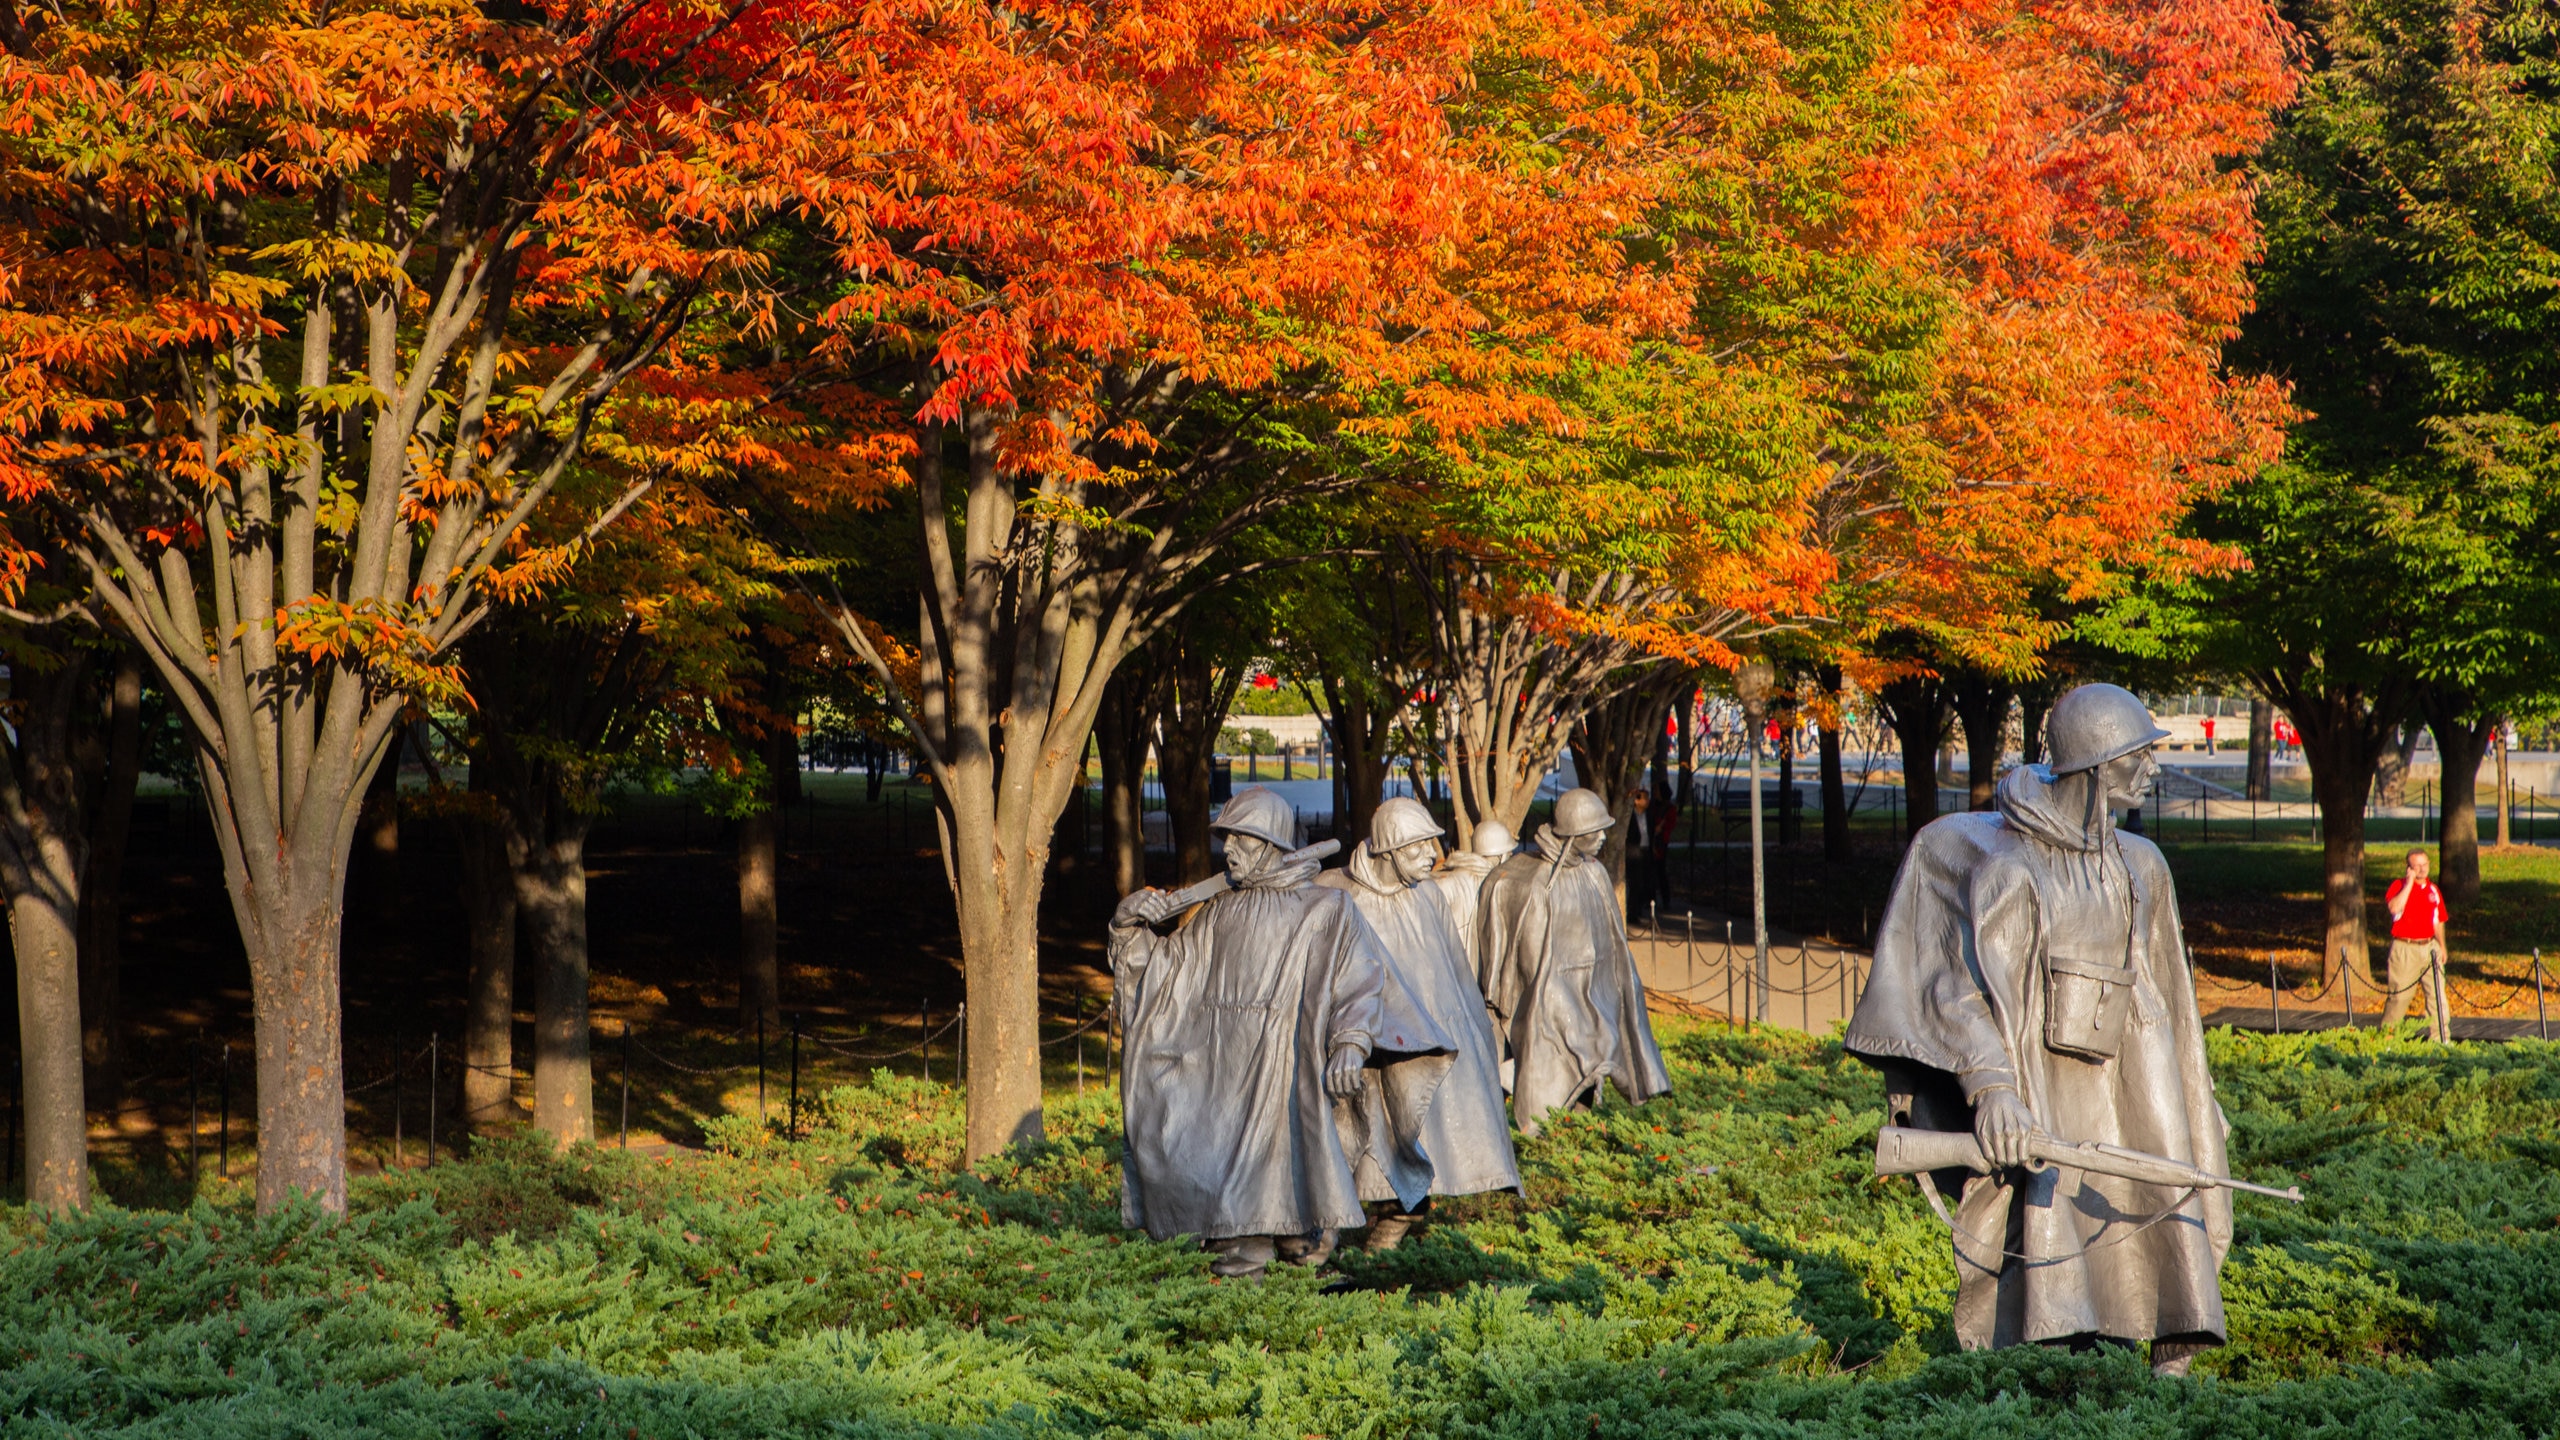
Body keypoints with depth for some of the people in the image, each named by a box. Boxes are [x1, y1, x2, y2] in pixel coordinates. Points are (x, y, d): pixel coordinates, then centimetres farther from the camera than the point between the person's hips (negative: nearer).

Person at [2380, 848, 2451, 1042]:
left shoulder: (2433, 889, 12)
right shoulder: (2399, 886, -5)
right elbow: (2394, 908, -25)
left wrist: (2442, 946, 15)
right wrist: (2409, 882, -21)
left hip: (2429, 948, 5)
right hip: (2405, 948, -5)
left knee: (2437, 994, 0)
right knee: (2399, 995, 0)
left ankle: (2440, 1039, 4)